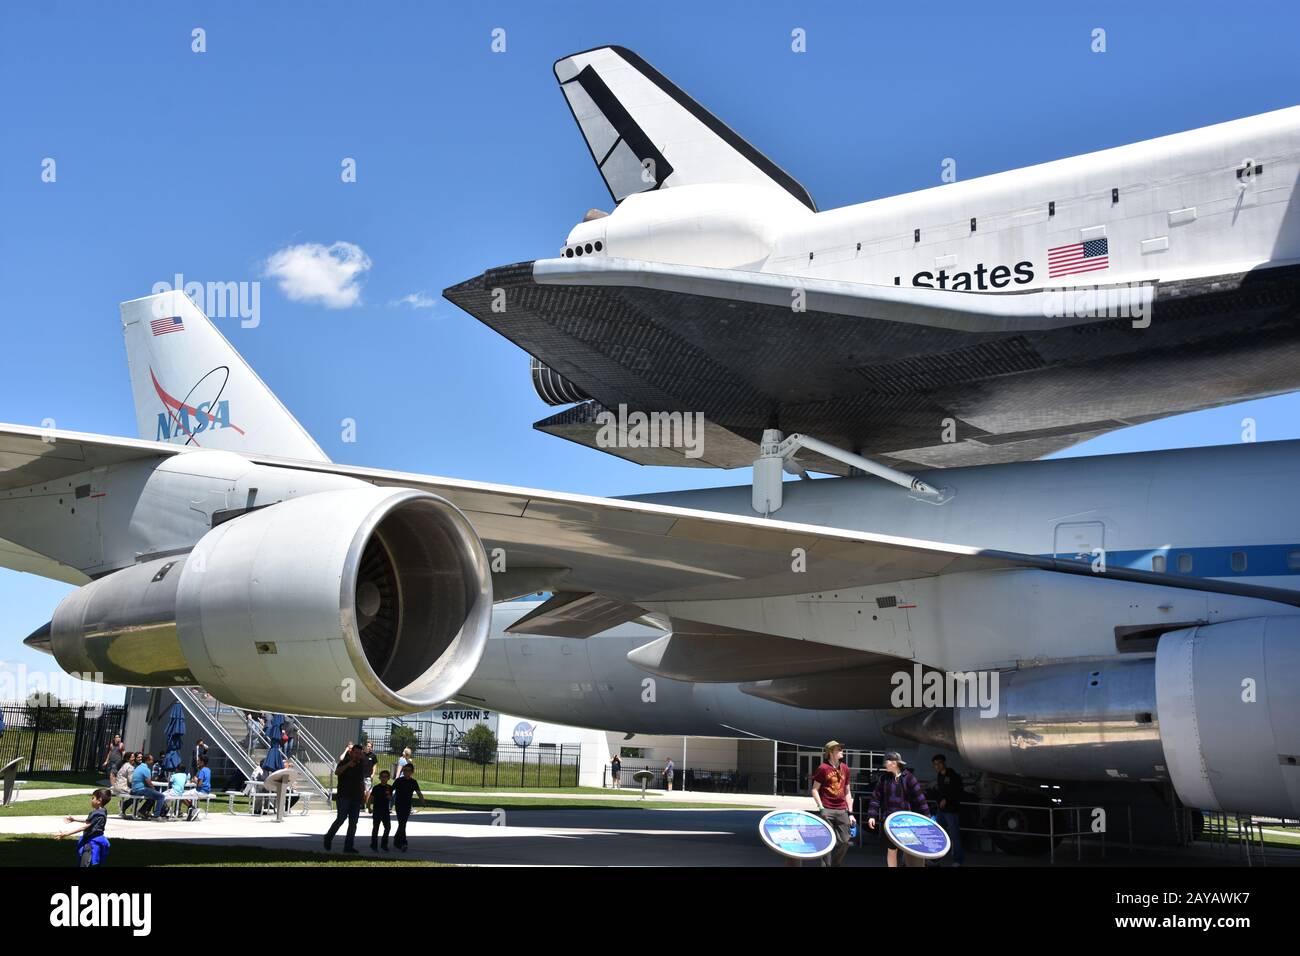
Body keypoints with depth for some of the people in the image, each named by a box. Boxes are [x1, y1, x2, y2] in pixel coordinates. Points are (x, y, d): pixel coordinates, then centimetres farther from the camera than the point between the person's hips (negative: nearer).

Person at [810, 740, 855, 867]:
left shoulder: (845, 768, 12)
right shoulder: (823, 768, -4)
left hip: (842, 811, 5)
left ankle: (836, 864, 21)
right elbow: (815, 790, -2)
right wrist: (821, 808, -11)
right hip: (827, 811, -5)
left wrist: (850, 813, 12)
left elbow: (848, 792, 17)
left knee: (844, 842, 4)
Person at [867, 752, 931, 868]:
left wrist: (926, 816, -6)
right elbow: (876, 798, 2)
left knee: (909, 849, 5)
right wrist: (872, 816, -7)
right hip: (889, 820, 2)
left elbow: (919, 797, -5)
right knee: (891, 850, 6)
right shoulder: (884, 778, 2)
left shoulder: (908, 777, -6)